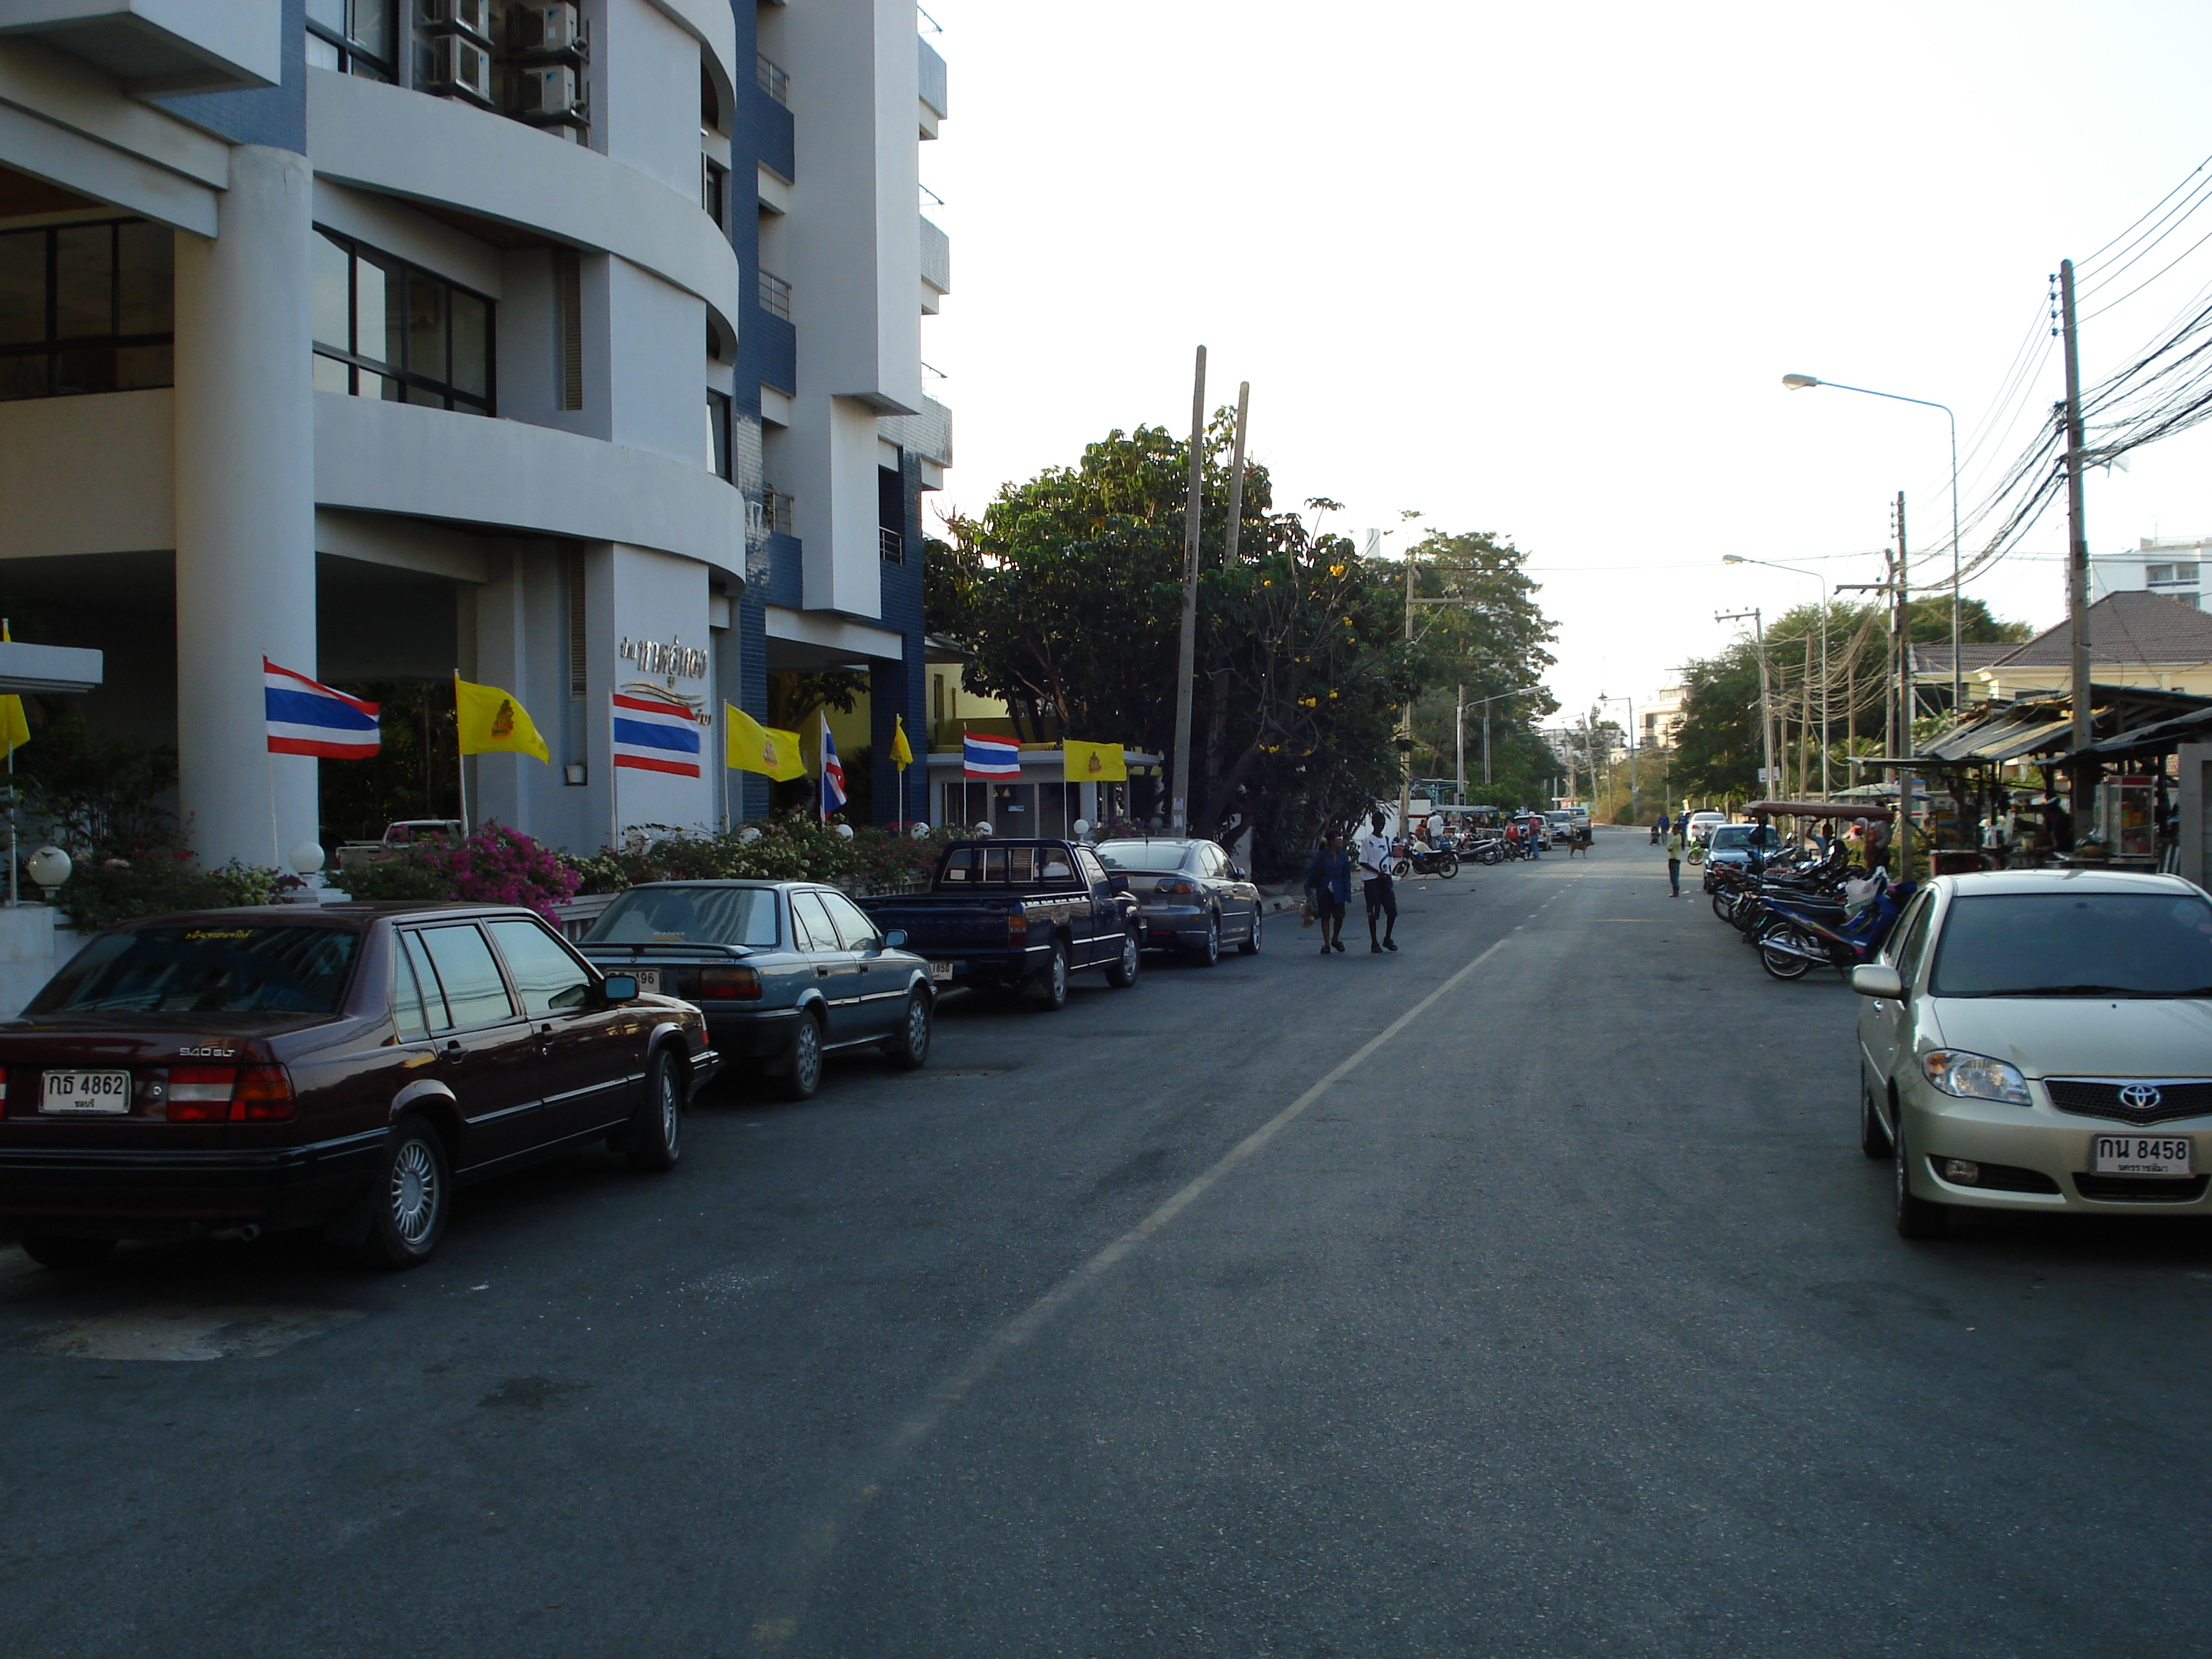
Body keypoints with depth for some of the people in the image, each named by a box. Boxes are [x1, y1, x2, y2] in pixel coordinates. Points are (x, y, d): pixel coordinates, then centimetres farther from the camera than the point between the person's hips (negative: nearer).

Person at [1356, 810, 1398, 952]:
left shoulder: (1387, 839, 14)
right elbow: (1363, 862, -9)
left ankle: (1387, 939, 17)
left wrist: (1388, 876, 12)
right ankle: (1374, 943, 4)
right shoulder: (1367, 841, -6)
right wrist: (1378, 872, -16)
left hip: (1386, 878, 6)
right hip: (1371, 880, -6)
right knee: (1373, 912, -3)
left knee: (1392, 911, 1)